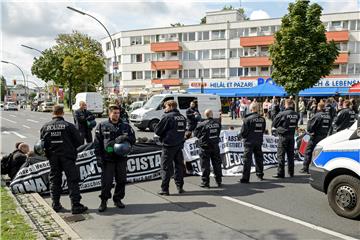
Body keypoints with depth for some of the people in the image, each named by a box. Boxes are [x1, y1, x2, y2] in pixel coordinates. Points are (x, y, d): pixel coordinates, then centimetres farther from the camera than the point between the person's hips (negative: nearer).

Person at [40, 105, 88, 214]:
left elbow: (42, 143, 3)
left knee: (54, 180, 15)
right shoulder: (69, 126, -9)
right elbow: (79, 141, -7)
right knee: (72, 180, 1)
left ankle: (55, 204, 20)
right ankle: (75, 205, 0)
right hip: (67, 157, -3)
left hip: (53, 158, 3)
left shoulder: (45, 127, 0)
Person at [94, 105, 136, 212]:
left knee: (121, 180, 10)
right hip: (107, 159, -3)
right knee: (106, 181, -1)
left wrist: (125, 138, -13)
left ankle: (118, 199, 26)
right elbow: (97, 143, 0)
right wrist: (99, 158, -7)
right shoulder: (102, 126, 2)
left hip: (121, 158, 3)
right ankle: (103, 201, 15)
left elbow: (133, 139, 9)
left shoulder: (125, 126, 9)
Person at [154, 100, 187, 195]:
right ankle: (180, 187, 19)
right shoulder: (182, 117, 9)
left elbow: (157, 131, -10)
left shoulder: (167, 117, -13)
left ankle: (164, 189, 4)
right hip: (179, 145, 6)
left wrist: (164, 135, 9)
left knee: (166, 167, 1)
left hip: (169, 145, -6)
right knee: (179, 166, 14)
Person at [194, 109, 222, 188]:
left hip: (205, 147, -4)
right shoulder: (217, 124, -3)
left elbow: (196, 134, -3)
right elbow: (218, 133, 8)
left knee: (205, 165, 4)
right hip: (215, 146, 4)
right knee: (217, 164, 14)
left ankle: (205, 182, 8)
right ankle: (218, 181, 23)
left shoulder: (202, 124, -14)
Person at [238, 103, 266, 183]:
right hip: (259, 141, 5)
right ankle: (260, 174, 31)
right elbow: (263, 130, 10)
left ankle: (245, 178, -3)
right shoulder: (262, 119, 2)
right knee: (259, 158, 18)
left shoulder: (248, 119, -15)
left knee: (247, 159, -3)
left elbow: (243, 131, -14)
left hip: (249, 141, -5)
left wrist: (241, 136, 6)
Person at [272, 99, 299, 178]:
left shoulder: (282, 114, -14)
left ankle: (280, 173, 0)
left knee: (281, 155, 1)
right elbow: (296, 124, 8)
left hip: (283, 136, -5)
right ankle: (291, 172, 21)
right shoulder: (296, 115, 1)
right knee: (290, 154, 14)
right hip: (292, 136, 5)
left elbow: (274, 124, -6)